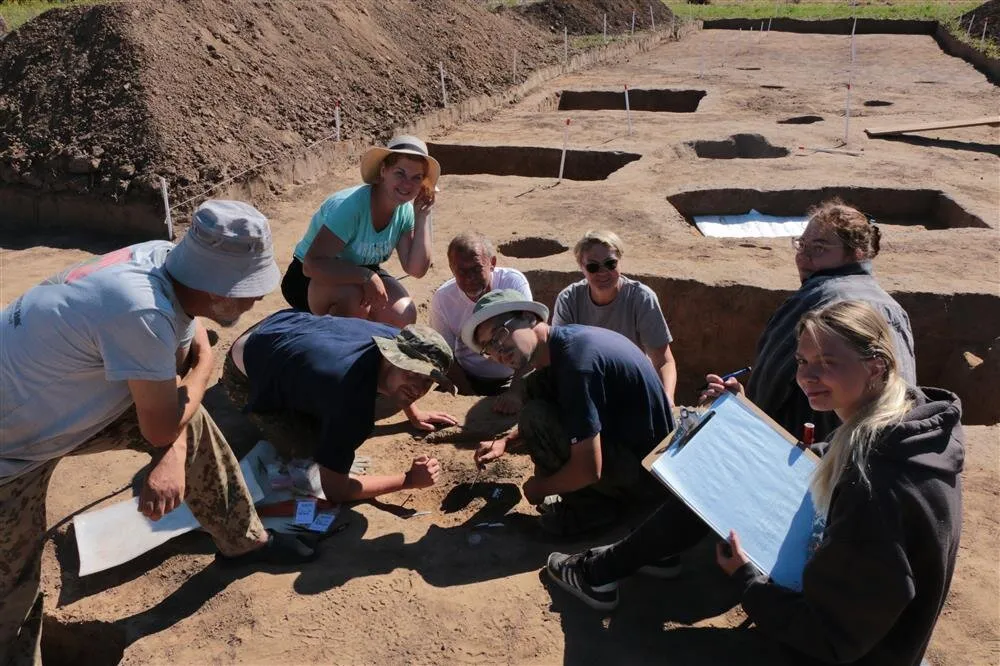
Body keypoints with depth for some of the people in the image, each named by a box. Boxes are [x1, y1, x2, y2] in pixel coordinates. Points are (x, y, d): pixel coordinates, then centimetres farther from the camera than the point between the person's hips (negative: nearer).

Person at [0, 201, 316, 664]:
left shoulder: (167, 261, -16)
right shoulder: (142, 311, -39)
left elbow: (197, 356, -3)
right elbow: (161, 429, -25)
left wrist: (174, 458, -14)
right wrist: (196, 378, -5)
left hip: (59, 405, 8)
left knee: (190, 421, 5)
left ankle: (244, 541, 20)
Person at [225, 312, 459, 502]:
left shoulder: (398, 340, -21)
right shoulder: (352, 405, -43)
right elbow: (334, 489, -32)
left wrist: (414, 414, 12)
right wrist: (409, 480, -26)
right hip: (247, 371, -6)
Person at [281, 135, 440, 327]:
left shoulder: (406, 211, -10)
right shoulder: (349, 205, -30)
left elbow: (416, 270, -15)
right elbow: (312, 264, -36)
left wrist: (423, 216, -19)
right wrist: (366, 277, -43)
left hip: (361, 273, 6)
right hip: (311, 280, -5)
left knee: (404, 317, -19)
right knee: (354, 296, -37)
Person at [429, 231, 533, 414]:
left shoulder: (514, 282, -20)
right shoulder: (442, 299, -12)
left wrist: (515, 393, -39)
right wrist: (470, 398, -13)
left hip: (512, 378, -2)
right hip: (468, 379, 2)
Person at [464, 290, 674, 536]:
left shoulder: (576, 359, -27)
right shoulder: (562, 341, 2)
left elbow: (588, 470, -28)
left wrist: (540, 489, -8)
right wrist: (505, 442, 9)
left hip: (644, 474, -9)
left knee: (536, 417, -22)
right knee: (535, 387, 7)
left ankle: (592, 506, -1)